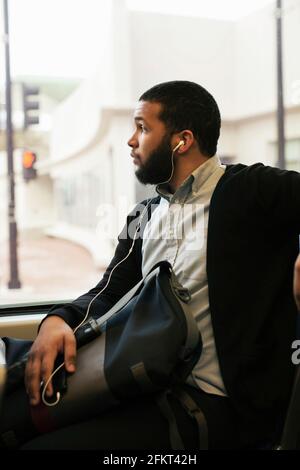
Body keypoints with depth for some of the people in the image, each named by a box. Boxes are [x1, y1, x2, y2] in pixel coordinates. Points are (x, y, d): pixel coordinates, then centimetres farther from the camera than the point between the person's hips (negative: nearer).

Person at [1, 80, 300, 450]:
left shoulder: (255, 190, -6)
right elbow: (109, 294, 8)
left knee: (44, 443, -20)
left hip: (223, 405, -6)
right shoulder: (143, 218, 13)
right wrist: (58, 320, -12)